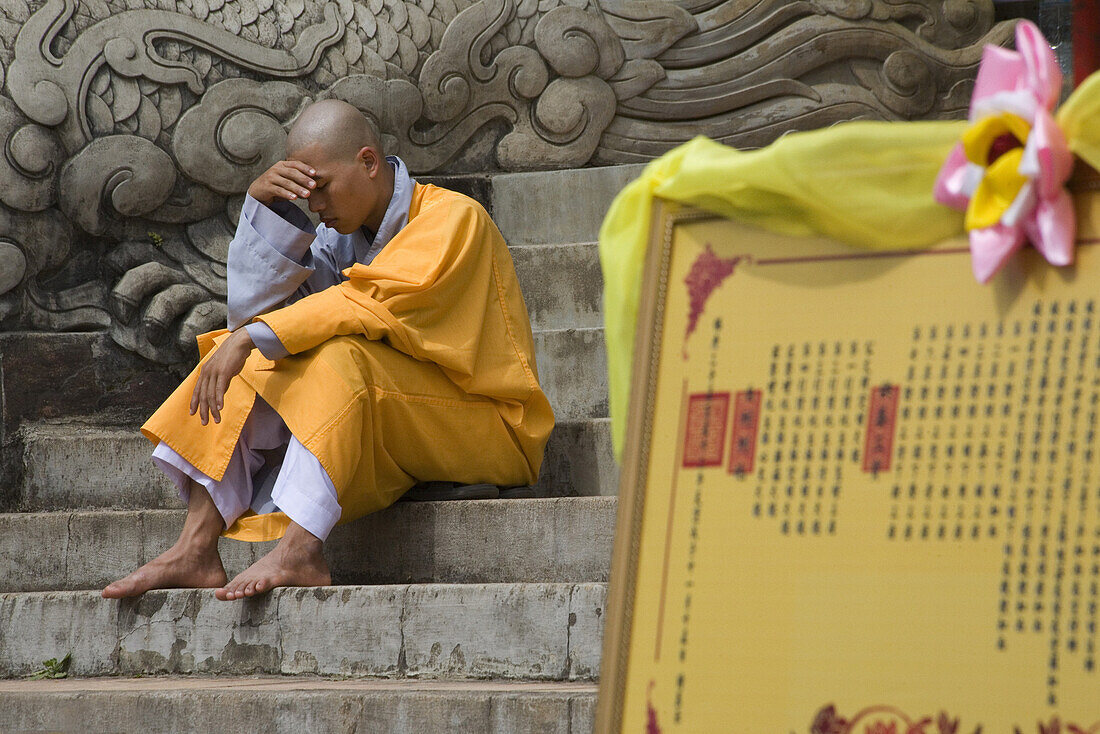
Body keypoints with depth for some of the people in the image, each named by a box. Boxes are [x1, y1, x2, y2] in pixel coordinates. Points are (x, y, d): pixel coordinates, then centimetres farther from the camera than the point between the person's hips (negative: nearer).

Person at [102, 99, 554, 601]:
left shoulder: (453, 219, -10)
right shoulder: (343, 235, 9)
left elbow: (378, 304, -26)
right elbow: (252, 311, -1)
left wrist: (252, 337, -31)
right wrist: (263, 205, -11)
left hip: (484, 423, -7)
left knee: (339, 356, -31)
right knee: (247, 371, -8)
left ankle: (298, 552, -40)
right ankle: (196, 549, -21)